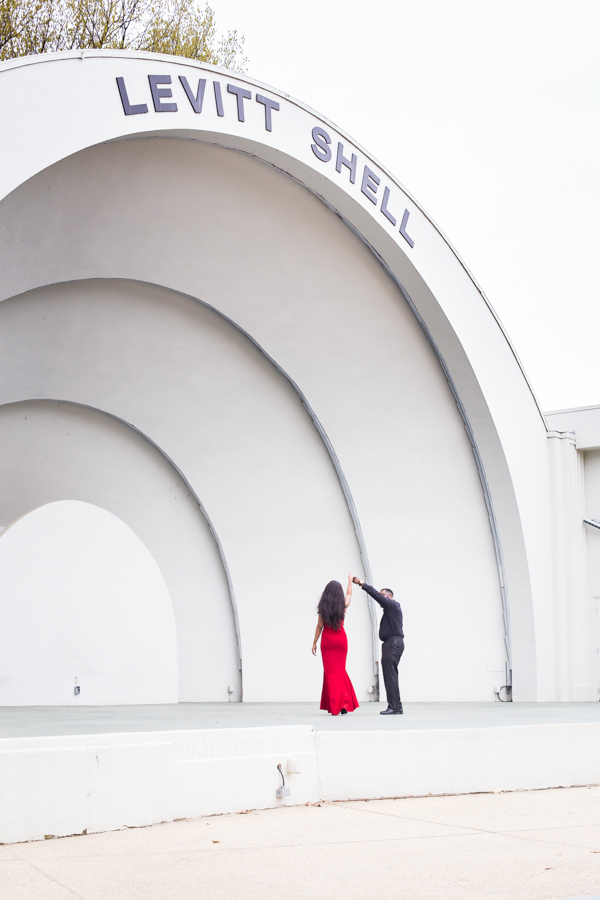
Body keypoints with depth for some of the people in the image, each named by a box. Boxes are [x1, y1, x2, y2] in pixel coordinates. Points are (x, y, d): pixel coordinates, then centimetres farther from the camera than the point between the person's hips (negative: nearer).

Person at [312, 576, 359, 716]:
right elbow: (349, 594, 17)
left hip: (327, 641, -1)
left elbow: (319, 626, -3)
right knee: (340, 670, 12)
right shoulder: (343, 606, -3)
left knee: (330, 672, 1)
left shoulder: (323, 607, -6)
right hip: (341, 640, 1)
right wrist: (350, 580, 34)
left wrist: (314, 642, 5)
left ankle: (334, 706, -4)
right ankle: (344, 703, 4)